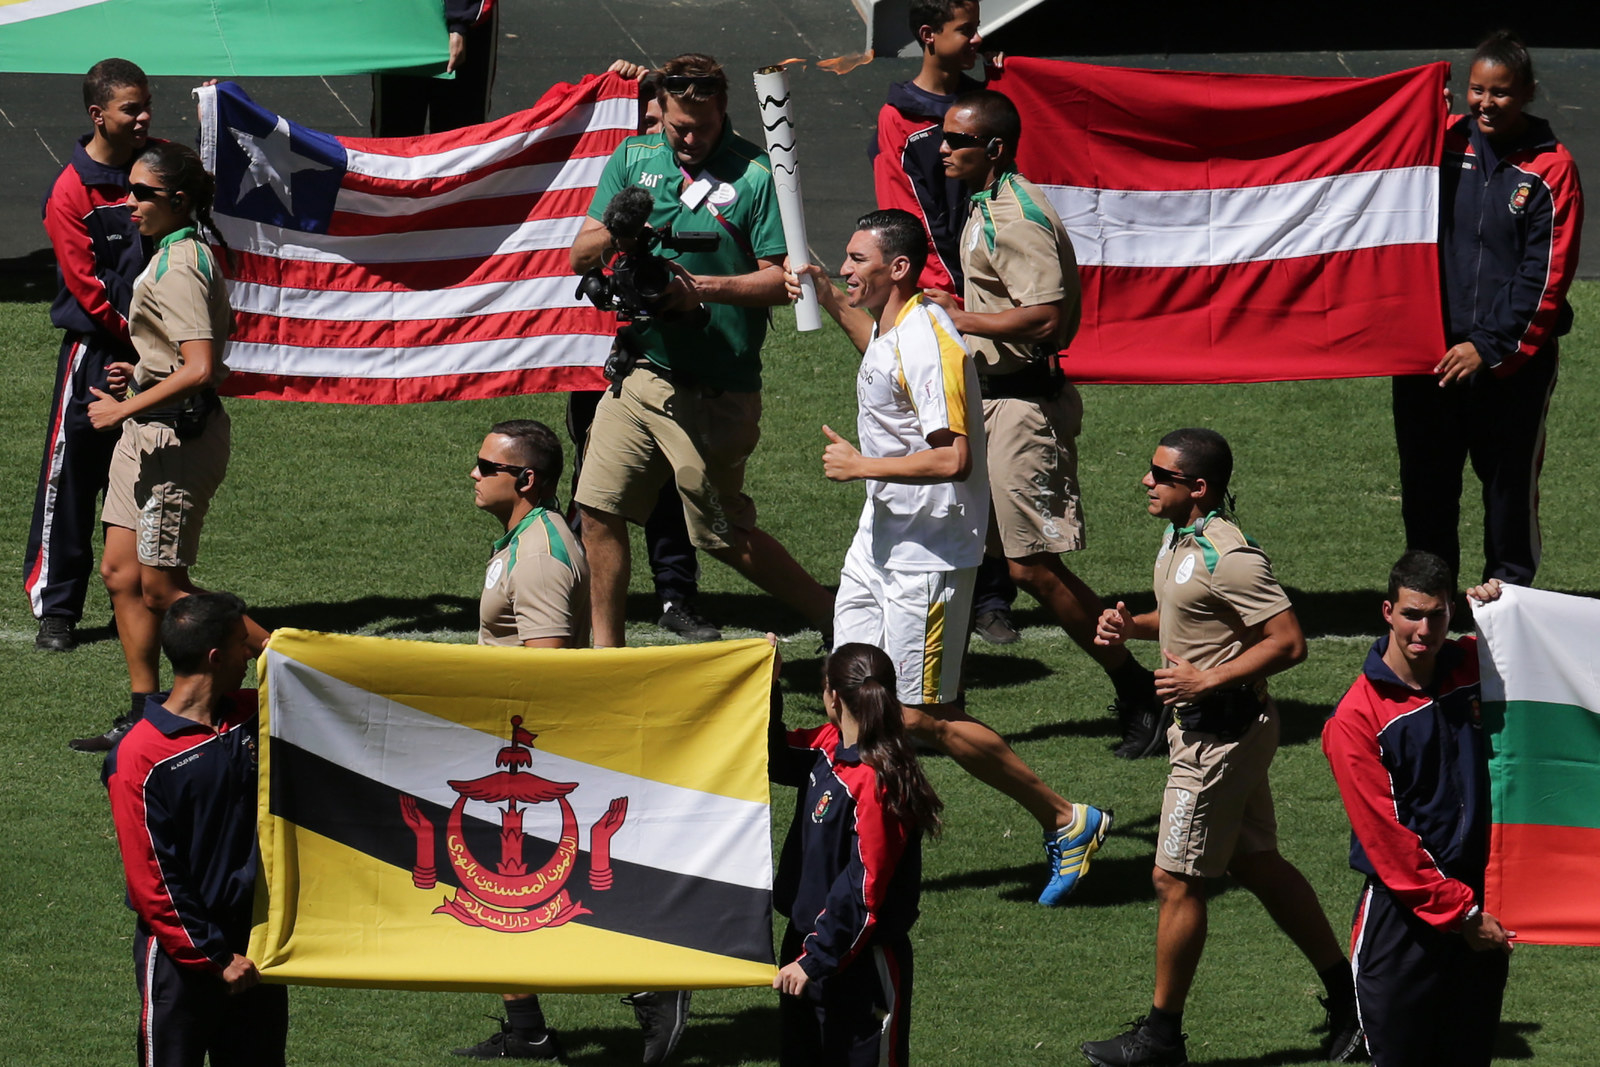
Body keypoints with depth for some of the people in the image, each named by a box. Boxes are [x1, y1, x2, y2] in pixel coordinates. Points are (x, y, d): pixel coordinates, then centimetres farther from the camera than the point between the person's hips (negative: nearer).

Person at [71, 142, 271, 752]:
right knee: (121, 575, 10)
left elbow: (200, 370, -29)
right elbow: (203, 357, 23)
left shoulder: (177, 269, -20)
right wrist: (141, 375, 16)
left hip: (176, 437, -10)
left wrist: (126, 408, -23)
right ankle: (143, 715, 15)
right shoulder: (178, 255, 11)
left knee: (162, 589, -3)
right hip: (151, 434, 10)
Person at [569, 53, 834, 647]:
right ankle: (606, 654, 16)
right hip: (638, 369, 5)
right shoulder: (633, 159, 8)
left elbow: (782, 279, -11)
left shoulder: (755, 175, -8)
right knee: (599, 511, 4)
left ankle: (834, 620, 16)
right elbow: (580, 257, 7)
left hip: (715, 390, -5)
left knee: (725, 536, 1)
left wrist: (702, 288, -23)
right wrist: (610, 237, -15)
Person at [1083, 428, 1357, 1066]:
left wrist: (1207, 679, -24)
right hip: (1201, 724, 10)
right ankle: (1347, 998, 25)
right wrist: (1132, 626, 7)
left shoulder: (1227, 557, -22)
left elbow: (1289, 642, -23)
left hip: (1223, 728, -10)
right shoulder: (1178, 539, 8)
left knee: (1176, 880, -3)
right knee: (1257, 865, 16)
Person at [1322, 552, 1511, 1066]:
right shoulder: (1356, 718, -11)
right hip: (1403, 912, -4)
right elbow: (1386, 836, -12)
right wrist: (1461, 912, -11)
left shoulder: (1475, 666, 3)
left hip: (1477, 902, 4)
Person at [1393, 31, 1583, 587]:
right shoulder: (1444, 143, 6)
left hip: (1511, 360, -3)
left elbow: (1546, 273, -6)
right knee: (1426, 480, 7)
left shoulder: (1551, 169, -3)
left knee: (1510, 482, 3)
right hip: (1430, 352, 3)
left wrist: (1490, 347, -11)